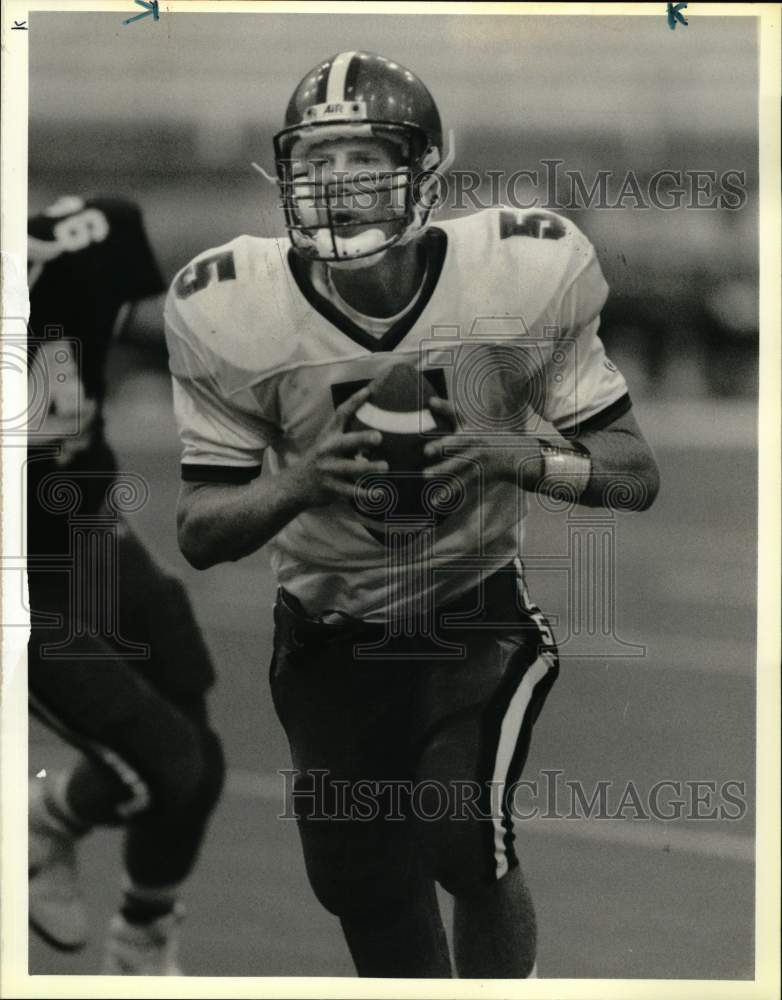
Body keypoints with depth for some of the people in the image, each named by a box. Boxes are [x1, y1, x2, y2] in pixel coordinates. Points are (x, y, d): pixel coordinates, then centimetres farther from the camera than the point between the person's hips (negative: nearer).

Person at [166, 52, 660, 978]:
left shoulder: (522, 278, -17)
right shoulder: (233, 313, -15)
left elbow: (635, 473, -10)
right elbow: (200, 532, -8)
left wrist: (513, 455, -30)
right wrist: (304, 481, -28)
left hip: (477, 609, -2)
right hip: (327, 639, 2)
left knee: (468, 853, -17)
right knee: (362, 887, 8)